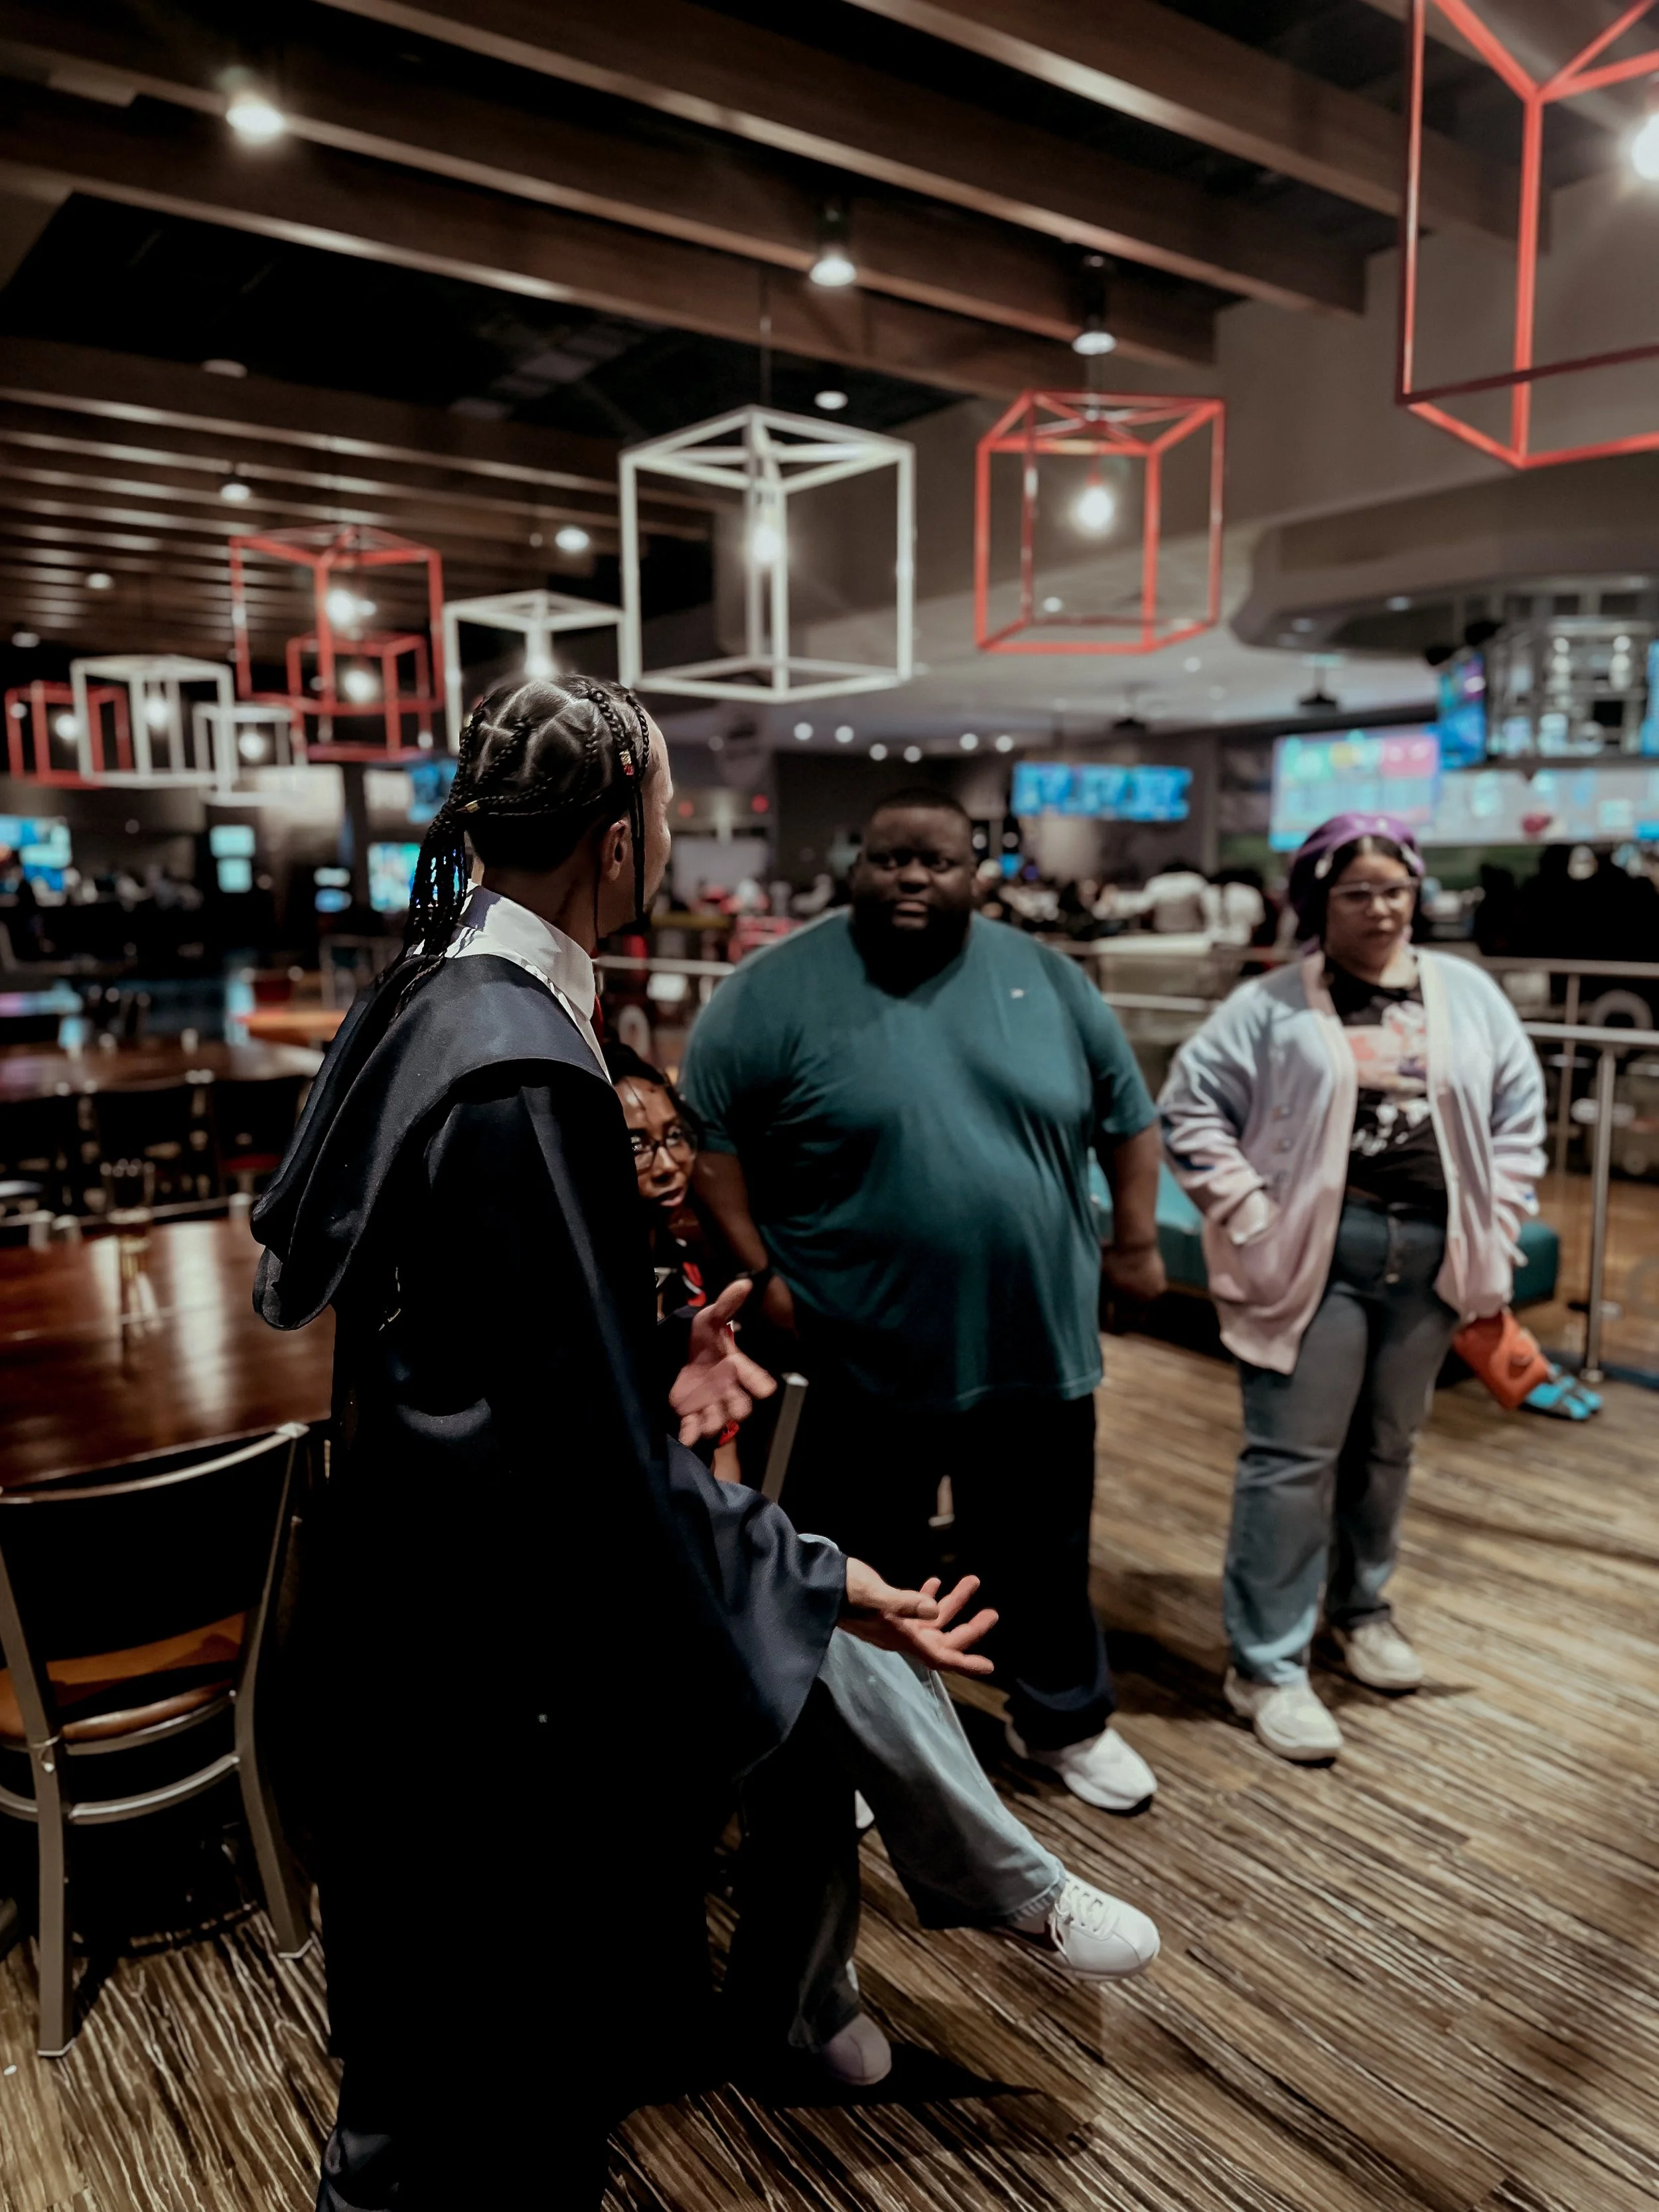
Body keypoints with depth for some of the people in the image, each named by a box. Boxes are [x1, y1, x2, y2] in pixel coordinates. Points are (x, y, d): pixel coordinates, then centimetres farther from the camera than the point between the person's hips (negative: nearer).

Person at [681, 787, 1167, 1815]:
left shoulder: (1048, 981, 2)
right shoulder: (778, 988, -9)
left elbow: (1128, 1114, 10)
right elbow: (706, 1132, -7)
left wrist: (1136, 1244, 5)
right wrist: (762, 1275, -11)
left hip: (1036, 1343, 3)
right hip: (858, 1358, -3)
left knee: (1047, 1554, 19)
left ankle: (1065, 1720, 42)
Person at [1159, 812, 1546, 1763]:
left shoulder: (1467, 992, 6)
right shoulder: (1270, 1005, -6)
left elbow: (1519, 1114, 11)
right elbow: (1192, 1109, -5)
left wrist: (1494, 1233, 2)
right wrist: (1252, 1223, -11)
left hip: (1429, 1255, 4)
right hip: (1315, 1255, -4)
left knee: (1386, 1449, 18)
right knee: (1293, 1458, -1)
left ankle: (1361, 1607, 40)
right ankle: (1267, 1666, 10)